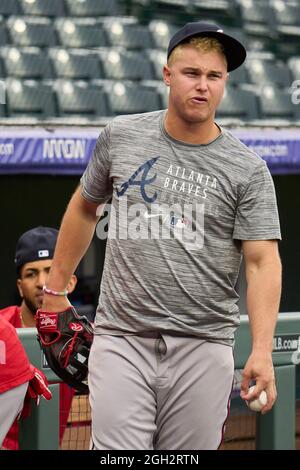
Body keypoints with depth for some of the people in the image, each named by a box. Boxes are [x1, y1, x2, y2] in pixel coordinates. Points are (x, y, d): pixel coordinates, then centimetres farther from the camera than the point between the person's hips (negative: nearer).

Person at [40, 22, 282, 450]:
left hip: (203, 348, -1)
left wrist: (262, 351, -20)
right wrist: (55, 288, 21)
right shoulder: (120, 137, 6)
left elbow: (262, 261, -8)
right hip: (122, 342, 1)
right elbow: (85, 207, 21)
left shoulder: (247, 170, -2)